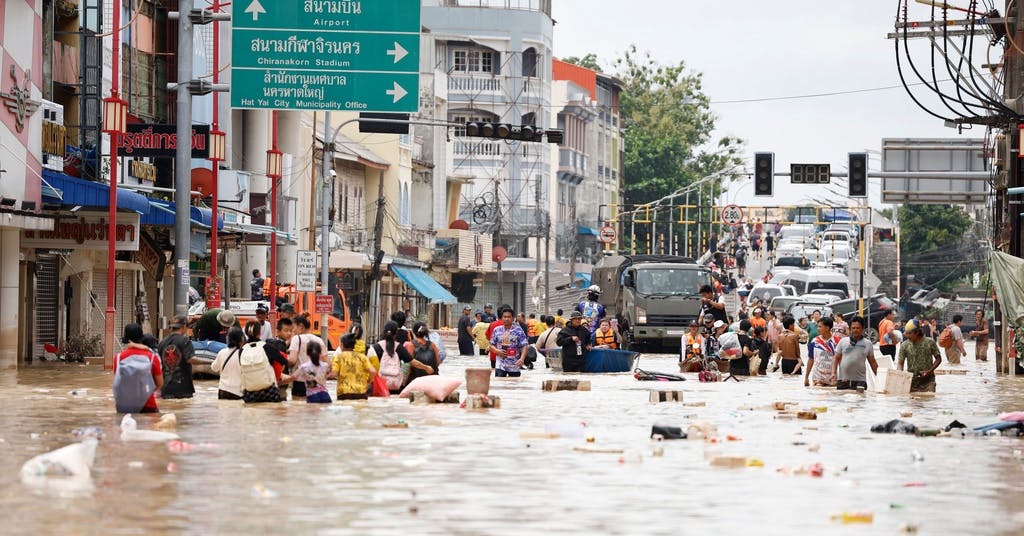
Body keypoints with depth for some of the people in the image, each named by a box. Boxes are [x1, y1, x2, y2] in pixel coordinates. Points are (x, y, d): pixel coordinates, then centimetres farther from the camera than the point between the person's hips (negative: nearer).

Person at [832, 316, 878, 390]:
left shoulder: (867, 344, 8)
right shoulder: (843, 341, 8)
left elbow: (873, 363, 11)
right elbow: (836, 359, 10)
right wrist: (833, 373, -3)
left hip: (860, 381, -1)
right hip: (842, 381, 1)